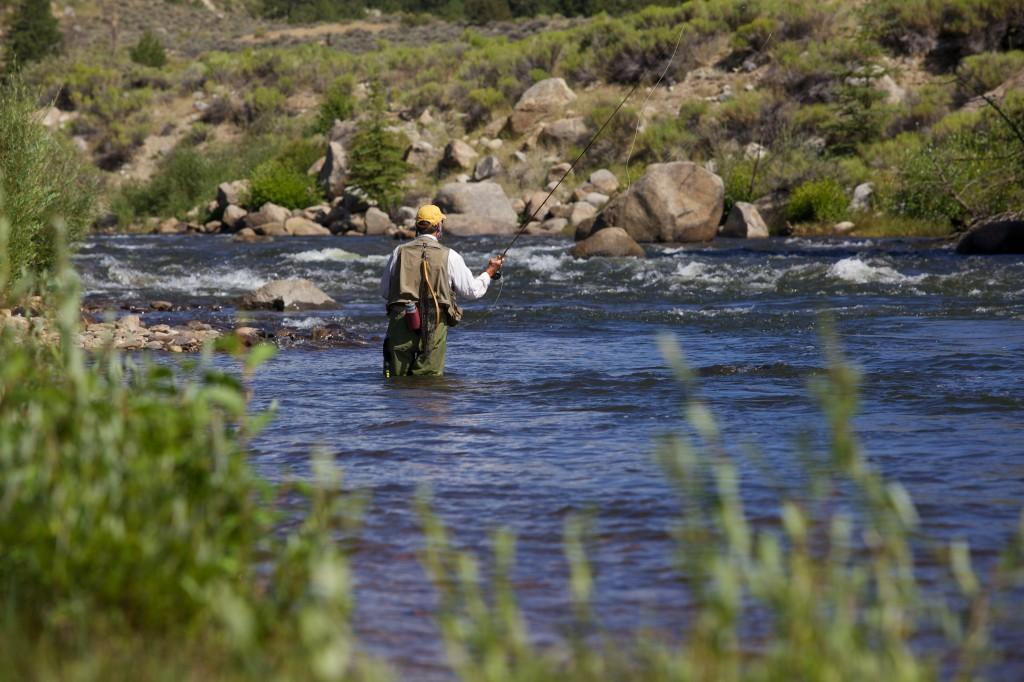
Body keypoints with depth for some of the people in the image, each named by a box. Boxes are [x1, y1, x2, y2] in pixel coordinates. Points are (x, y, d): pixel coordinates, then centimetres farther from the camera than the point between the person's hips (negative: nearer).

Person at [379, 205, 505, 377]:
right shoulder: (449, 256, 0)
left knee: (397, 379, 6)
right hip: (433, 328, -2)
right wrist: (490, 272, 24)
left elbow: (384, 291, 14)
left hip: (400, 324, 2)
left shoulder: (399, 252, 7)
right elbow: (473, 291, 7)